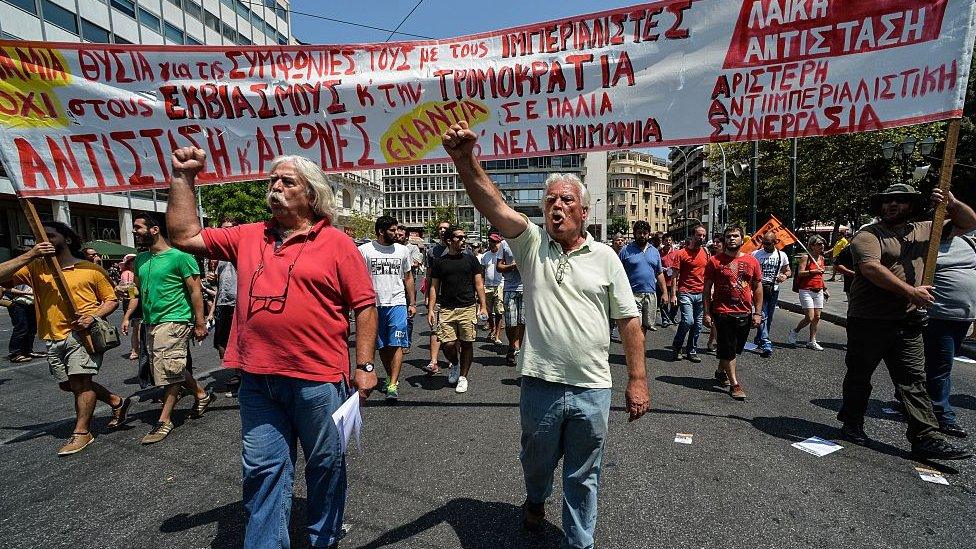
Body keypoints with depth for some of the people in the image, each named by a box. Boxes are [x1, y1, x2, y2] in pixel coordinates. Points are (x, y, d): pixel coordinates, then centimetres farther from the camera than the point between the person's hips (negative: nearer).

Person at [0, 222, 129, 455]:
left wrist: (93, 316, -15)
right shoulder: (35, 268, 11)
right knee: (68, 384, 14)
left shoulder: (91, 269, 1)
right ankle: (117, 402, 30)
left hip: (82, 333, -6)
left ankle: (82, 432, 4)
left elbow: (112, 300, 3)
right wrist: (30, 255, -14)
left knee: (80, 380, -9)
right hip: (53, 338, 6)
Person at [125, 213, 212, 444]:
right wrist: (128, 315, 10)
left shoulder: (179, 257, -11)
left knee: (170, 372, -3)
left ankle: (164, 421, 7)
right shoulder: (141, 259, 12)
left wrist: (200, 323, -14)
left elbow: (195, 291, -12)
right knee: (175, 369, 14)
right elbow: (139, 291, 22)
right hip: (151, 322, 8)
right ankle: (202, 395, 32)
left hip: (174, 321, -8)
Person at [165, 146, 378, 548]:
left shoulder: (336, 243, -4)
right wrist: (183, 178, 8)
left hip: (318, 379, -3)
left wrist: (364, 366, -9)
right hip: (258, 379, 4)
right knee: (262, 470, 14)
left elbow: (365, 305, -5)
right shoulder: (247, 237, 10)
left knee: (326, 466, 15)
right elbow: (185, 236, 13)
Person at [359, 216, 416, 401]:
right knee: (382, 346, 11)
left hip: (397, 304, 0)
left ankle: (393, 385, -6)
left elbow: (408, 277, 12)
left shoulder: (402, 250, 5)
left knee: (396, 345, -8)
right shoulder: (365, 250, -1)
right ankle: (392, 378, 27)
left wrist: (412, 303, 9)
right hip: (374, 305, 0)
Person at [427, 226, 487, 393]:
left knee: (466, 343, 2)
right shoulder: (440, 262, 8)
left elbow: (479, 284, 7)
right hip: (446, 309, 0)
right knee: (448, 344, -6)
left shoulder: (470, 259, 8)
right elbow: (434, 287, 9)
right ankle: (455, 364, 26)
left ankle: (463, 376, 19)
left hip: (468, 308, 0)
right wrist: (430, 309, -1)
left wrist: (483, 306, -2)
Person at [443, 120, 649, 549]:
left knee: (583, 477, 16)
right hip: (540, 384, 1)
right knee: (537, 461, 24)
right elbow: (492, 205, -19)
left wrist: (637, 380, -2)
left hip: (592, 388, 0)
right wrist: (464, 158, -34)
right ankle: (536, 499, 58)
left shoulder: (604, 256, 0)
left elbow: (628, 319, 2)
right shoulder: (531, 245, -2)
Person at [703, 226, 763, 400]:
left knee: (736, 348, 16)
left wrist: (758, 313, 3)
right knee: (728, 349, 0)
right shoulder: (715, 261, -4)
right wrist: (706, 313, -6)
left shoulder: (752, 261, 5)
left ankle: (721, 372, 38)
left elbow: (758, 288, 9)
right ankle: (734, 384, 9)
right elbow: (707, 288, -2)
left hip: (745, 313, 4)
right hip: (722, 312, -4)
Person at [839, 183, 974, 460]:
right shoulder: (868, 235, -7)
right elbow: (872, 269, -22)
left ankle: (926, 438, 6)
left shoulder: (925, 230, 15)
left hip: (908, 324, 5)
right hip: (868, 321, -5)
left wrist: (952, 204, 1)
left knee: (913, 380, 4)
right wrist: (911, 292, -25)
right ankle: (852, 425, 23)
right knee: (859, 375, 9)